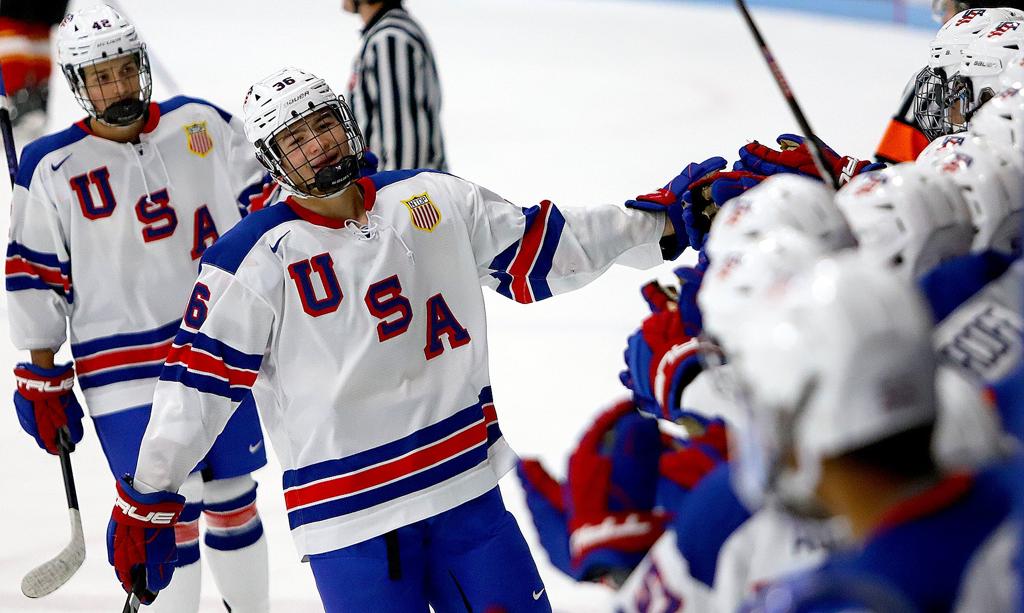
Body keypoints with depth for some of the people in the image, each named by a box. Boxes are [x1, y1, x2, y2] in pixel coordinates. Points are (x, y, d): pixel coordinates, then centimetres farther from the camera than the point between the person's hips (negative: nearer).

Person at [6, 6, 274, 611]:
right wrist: (41, 379, 0)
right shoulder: (53, 168, -6)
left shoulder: (201, 123, 1)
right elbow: (36, 276, -1)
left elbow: (262, 200, 8)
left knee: (233, 499, 14)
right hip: (125, 372, -3)